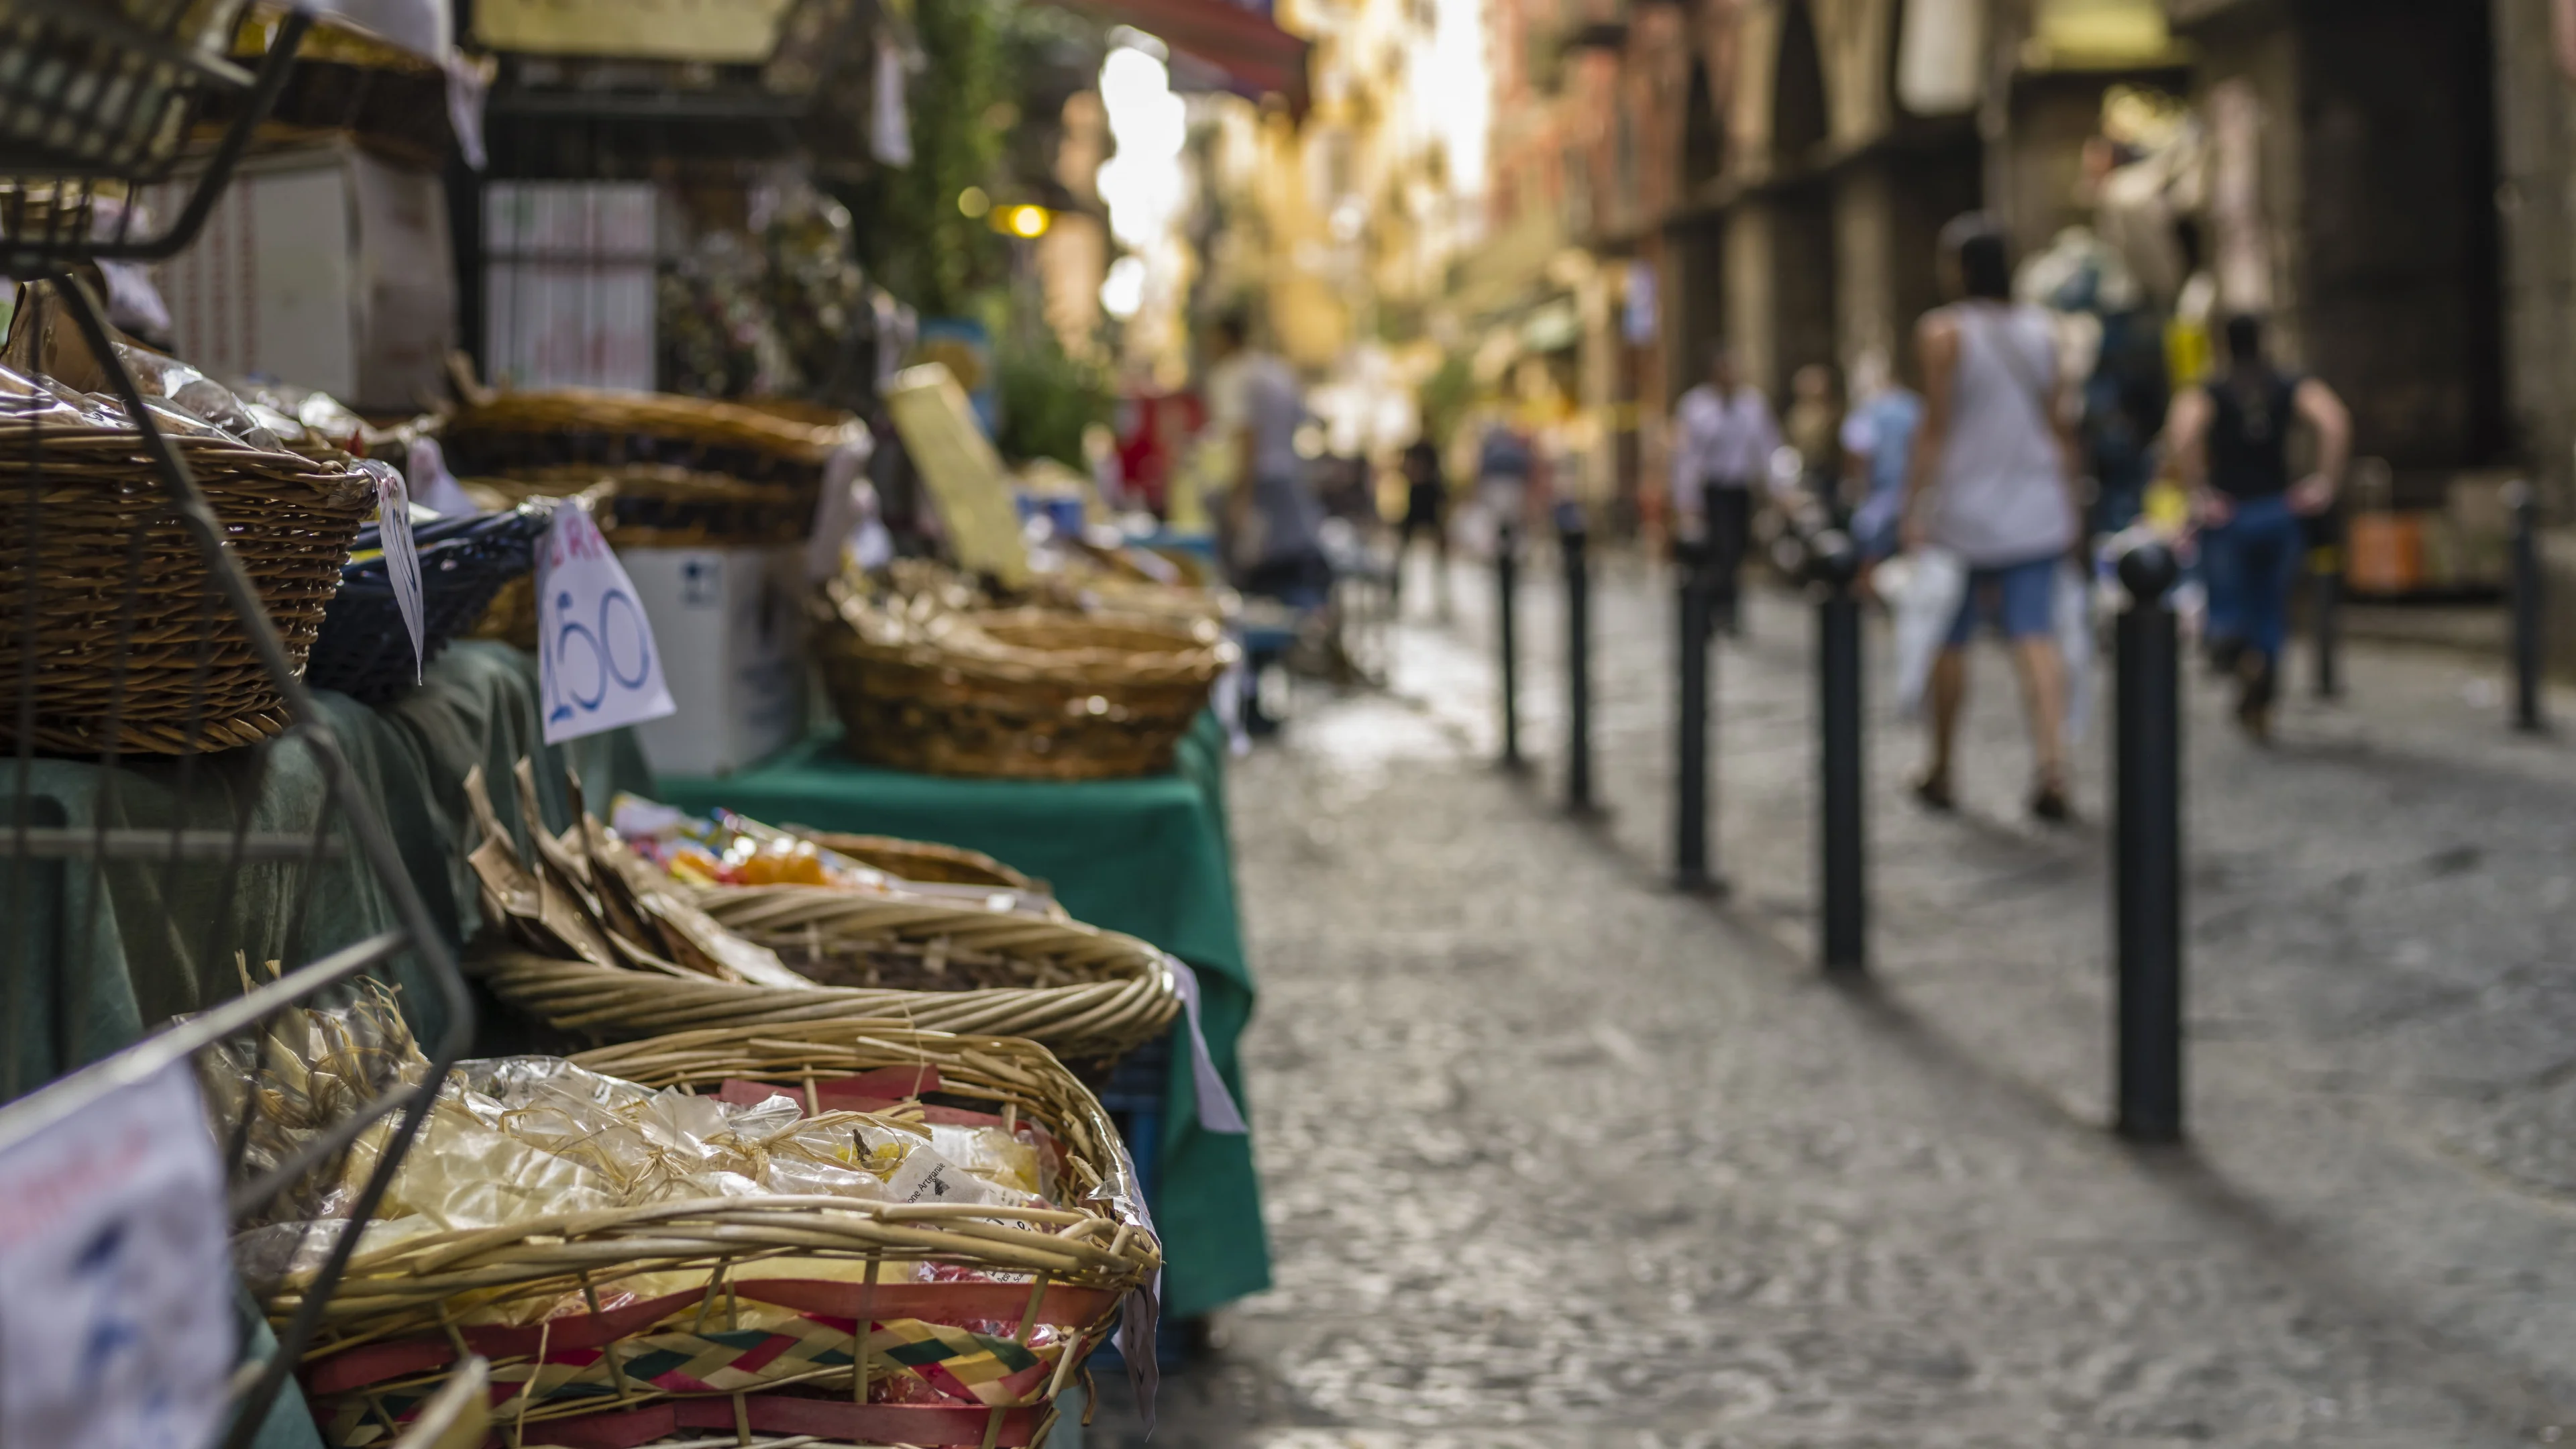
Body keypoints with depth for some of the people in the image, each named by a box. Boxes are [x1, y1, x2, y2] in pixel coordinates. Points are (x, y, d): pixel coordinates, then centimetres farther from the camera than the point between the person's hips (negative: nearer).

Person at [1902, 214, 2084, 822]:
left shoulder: (1944, 332, -8)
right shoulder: (2041, 330, 7)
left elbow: (1935, 428, -12)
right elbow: (2058, 425, 10)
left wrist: (1915, 507, -11)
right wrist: (2070, 499, 17)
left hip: (1967, 513, -4)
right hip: (2036, 513, 4)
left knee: (1950, 640, 9)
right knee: (2036, 635, -2)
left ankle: (1941, 770, 19)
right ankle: (2052, 767, -17)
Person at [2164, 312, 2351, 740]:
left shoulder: (2206, 394, -1)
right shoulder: (2292, 388, 3)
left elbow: (2183, 431, -23)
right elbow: (2335, 421, -16)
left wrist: (2199, 493, -15)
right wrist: (2326, 483, -10)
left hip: (2227, 517, -1)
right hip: (2280, 512, 2)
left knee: (2226, 607, 10)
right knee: (2271, 607, 16)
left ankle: (2237, 641, -28)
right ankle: (2256, 705, 7)